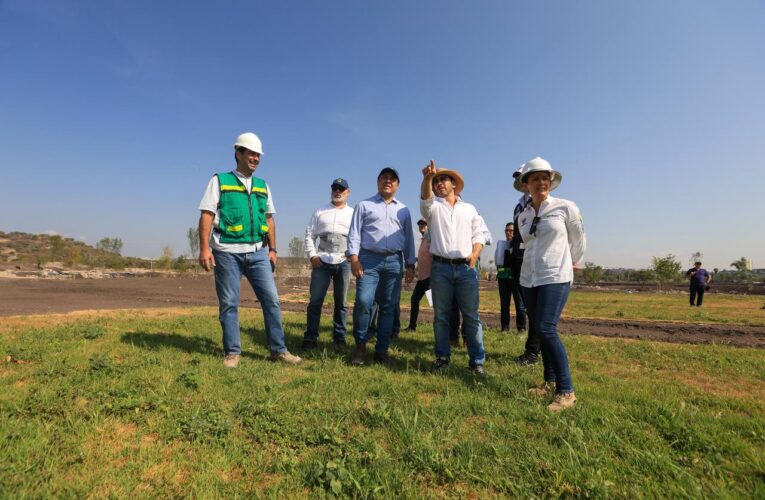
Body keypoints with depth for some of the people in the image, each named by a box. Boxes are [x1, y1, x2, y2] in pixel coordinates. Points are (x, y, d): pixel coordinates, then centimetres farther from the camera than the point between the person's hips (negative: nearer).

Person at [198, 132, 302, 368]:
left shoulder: (263, 186, 15)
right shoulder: (219, 181, 3)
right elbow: (206, 215, -3)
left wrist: (272, 249, 10)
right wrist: (204, 248, -13)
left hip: (258, 252, 4)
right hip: (228, 252, -3)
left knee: (271, 299, 0)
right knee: (229, 304, 4)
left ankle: (278, 350, 9)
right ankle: (232, 352, 16)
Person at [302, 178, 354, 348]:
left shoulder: (353, 214, 10)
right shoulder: (320, 211, 11)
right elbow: (310, 235, 8)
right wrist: (312, 256, -3)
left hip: (344, 263, 0)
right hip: (322, 262, 0)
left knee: (341, 302, 7)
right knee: (315, 301, -1)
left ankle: (340, 336, 17)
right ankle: (311, 337, 6)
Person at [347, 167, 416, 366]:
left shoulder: (403, 210, 19)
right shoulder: (364, 205, 10)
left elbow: (409, 239, 17)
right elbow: (354, 233, 2)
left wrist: (410, 265, 10)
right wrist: (354, 258, -10)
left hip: (394, 262, 3)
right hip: (369, 259, -3)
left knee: (388, 307, 3)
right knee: (363, 302, -15)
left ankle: (382, 350, 13)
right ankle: (360, 345, 5)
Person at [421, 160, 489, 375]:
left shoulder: (469, 208, 17)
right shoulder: (433, 207, 10)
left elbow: (479, 234, 13)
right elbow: (425, 198, -13)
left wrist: (475, 253, -7)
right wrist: (427, 178, -34)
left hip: (466, 268, 1)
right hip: (441, 267, 0)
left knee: (471, 316, 0)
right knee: (441, 315, 5)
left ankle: (477, 360, 9)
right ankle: (442, 356, 17)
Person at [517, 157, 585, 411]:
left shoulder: (566, 207, -4)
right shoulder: (522, 216, 8)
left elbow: (578, 240, 8)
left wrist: (572, 262, 19)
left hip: (556, 277, -5)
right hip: (529, 279, 5)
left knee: (546, 329, -16)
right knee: (540, 331, 10)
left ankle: (566, 391, -4)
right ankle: (550, 381, 24)